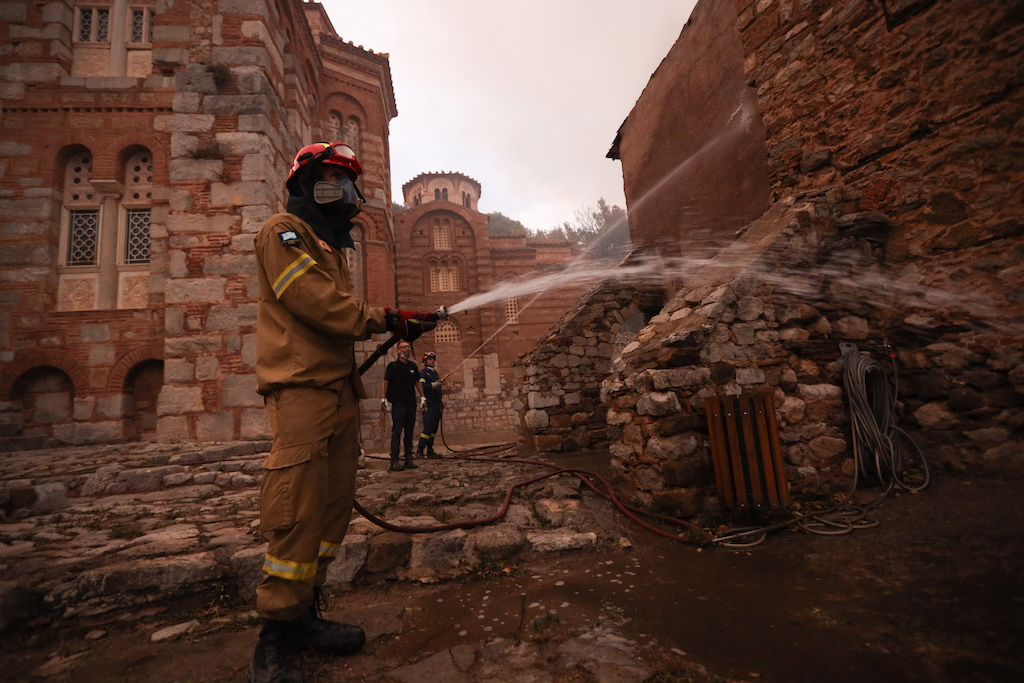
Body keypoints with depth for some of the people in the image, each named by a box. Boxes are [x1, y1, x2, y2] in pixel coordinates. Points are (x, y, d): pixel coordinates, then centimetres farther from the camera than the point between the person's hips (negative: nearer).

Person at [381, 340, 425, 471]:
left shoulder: (412, 366, 14)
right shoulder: (393, 365, 0)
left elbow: (417, 382, 20)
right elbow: (385, 382, -2)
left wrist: (422, 397, 16)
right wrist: (383, 399, -10)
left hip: (411, 404, 5)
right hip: (398, 404, -5)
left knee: (409, 433, 8)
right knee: (397, 433, -4)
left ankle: (408, 460, 14)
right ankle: (395, 461, 0)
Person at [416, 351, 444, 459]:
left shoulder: (435, 373, 21)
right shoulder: (423, 372, -4)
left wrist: (441, 404, 24)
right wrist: (432, 385, -24)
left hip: (436, 405, 8)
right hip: (428, 404, -8)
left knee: (433, 429, 8)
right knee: (427, 428, -12)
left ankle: (430, 451, 13)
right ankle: (419, 451, -6)